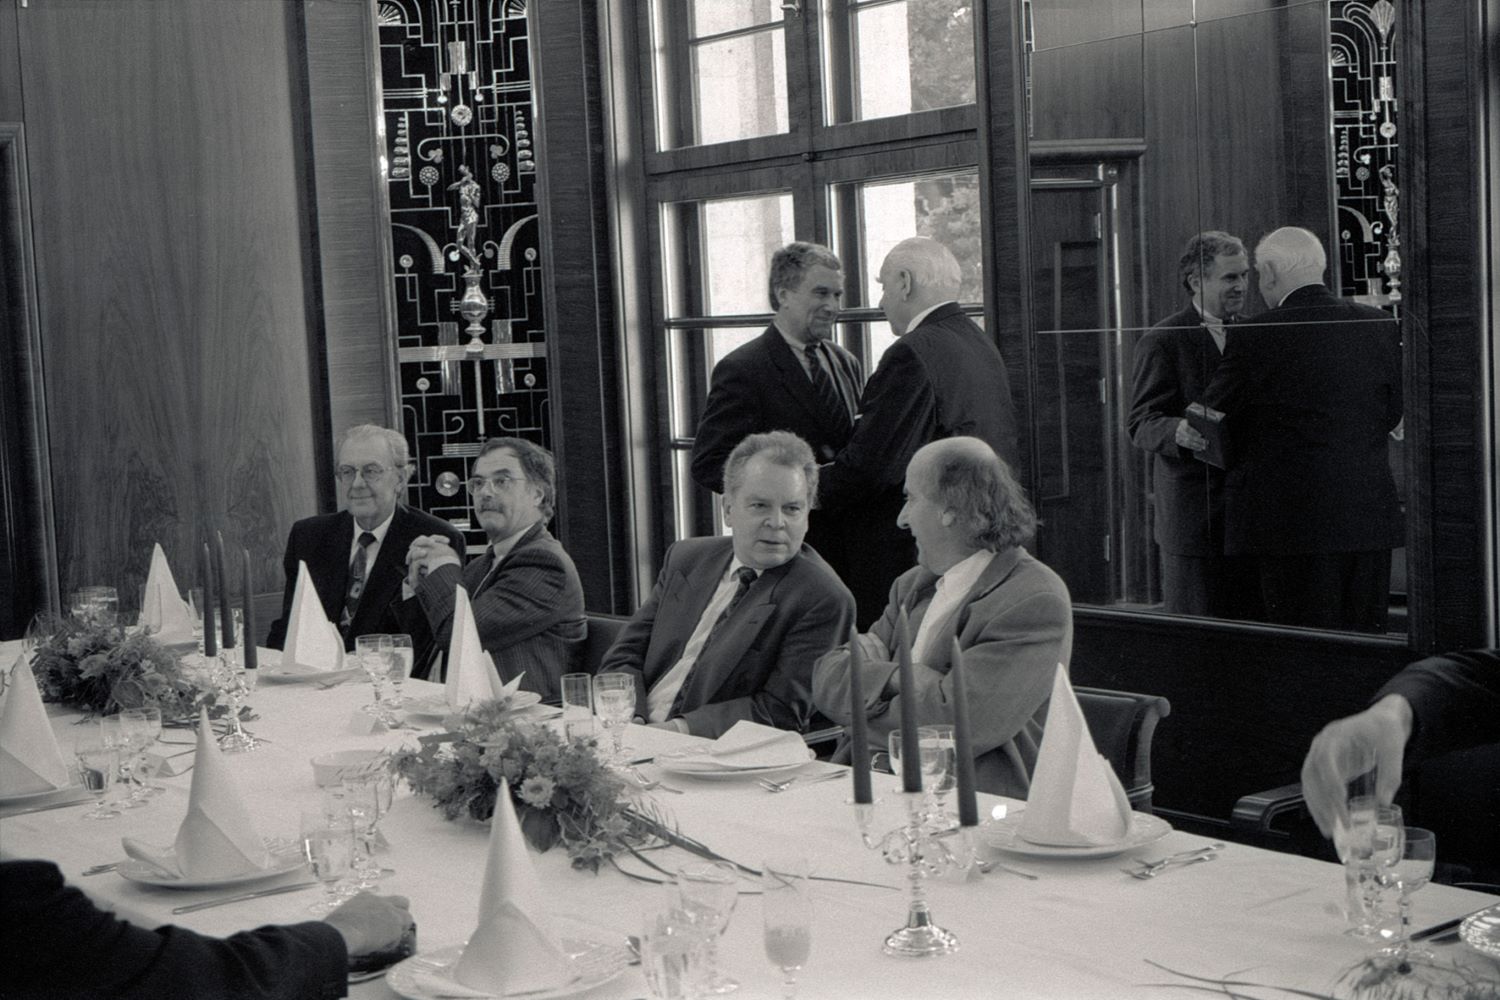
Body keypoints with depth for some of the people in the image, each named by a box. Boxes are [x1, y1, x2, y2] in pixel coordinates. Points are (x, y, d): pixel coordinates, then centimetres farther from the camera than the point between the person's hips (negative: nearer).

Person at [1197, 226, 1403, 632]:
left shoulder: (1254, 339, -11)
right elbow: (1393, 412, 13)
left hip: (1292, 520, -5)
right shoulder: (1381, 326, 4)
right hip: (1371, 518, 5)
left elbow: (1210, 416, -1)